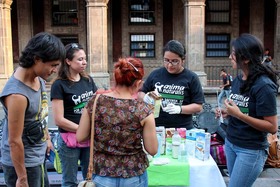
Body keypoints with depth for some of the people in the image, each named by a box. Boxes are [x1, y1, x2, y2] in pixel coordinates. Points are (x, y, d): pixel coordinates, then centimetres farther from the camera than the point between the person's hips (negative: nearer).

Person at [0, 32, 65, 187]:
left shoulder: (38, 76, -5)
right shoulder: (17, 94, -30)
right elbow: (15, 141, -24)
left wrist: (47, 138, 18)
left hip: (38, 157, 8)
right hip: (23, 162, -8)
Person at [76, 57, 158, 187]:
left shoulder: (95, 102, -10)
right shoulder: (143, 110, -16)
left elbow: (80, 137, -2)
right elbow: (152, 150, -9)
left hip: (101, 175, 1)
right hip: (133, 176, -1)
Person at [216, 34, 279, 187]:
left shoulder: (263, 86, -19)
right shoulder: (237, 81, 3)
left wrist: (239, 115, -26)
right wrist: (227, 113, -2)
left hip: (251, 150, -7)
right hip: (230, 143, 7)